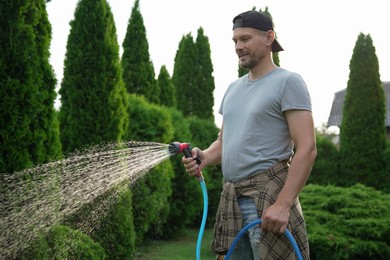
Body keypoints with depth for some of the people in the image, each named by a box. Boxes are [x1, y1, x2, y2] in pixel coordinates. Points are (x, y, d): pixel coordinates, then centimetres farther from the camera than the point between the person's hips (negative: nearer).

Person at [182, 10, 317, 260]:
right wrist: (204, 157, -1)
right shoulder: (233, 88, 17)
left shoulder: (287, 82, -6)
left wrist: (283, 204, -23)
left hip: (268, 195, -7)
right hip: (232, 197, 7)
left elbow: (307, 148, -14)